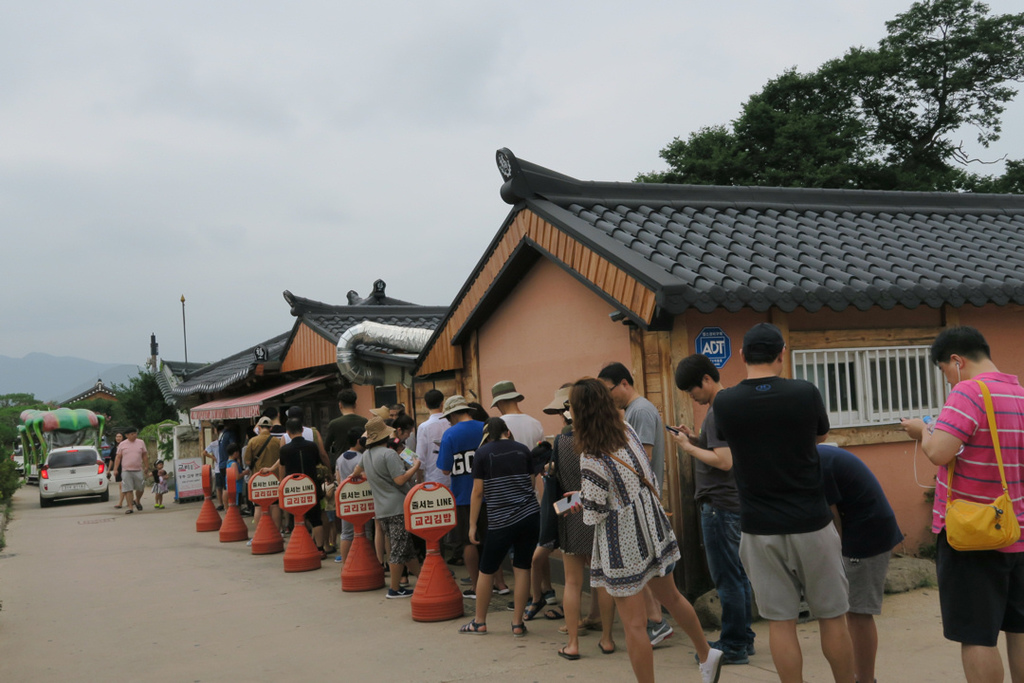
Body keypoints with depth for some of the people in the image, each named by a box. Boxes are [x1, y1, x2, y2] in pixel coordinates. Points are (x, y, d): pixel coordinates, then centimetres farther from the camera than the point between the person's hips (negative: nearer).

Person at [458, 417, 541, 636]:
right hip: (531, 515, 3)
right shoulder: (523, 450, 7)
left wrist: (472, 525, 2)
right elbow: (531, 483, 12)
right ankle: (517, 623, 12)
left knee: (487, 571, 11)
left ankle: (479, 622, 22)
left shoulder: (483, 453, -2)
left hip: (501, 521, -3)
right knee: (522, 569, 9)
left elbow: (478, 492, -3)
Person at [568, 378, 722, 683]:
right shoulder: (628, 430, -3)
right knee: (670, 596, 28)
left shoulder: (591, 459, -25)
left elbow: (594, 514, -21)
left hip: (622, 546, -8)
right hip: (652, 531, 8)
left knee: (634, 625, 4)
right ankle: (706, 655, 46)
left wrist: (582, 500, 2)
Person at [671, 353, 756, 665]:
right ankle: (743, 638, 24)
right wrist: (694, 438, 6)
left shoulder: (719, 410, -17)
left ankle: (733, 646, 5)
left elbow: (724, 461, -23)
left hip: (719, 504, -10)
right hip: (731, 502, 10)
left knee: (726, 577, -3)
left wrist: (688, 447, -13)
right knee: (737, 574, 15)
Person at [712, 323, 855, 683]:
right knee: (832, 617, 12)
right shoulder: (805, 393, -8)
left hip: (760, 528, 1)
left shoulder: (724, 402, -6)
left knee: (781, 621, 7)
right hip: (810, 522, 0)